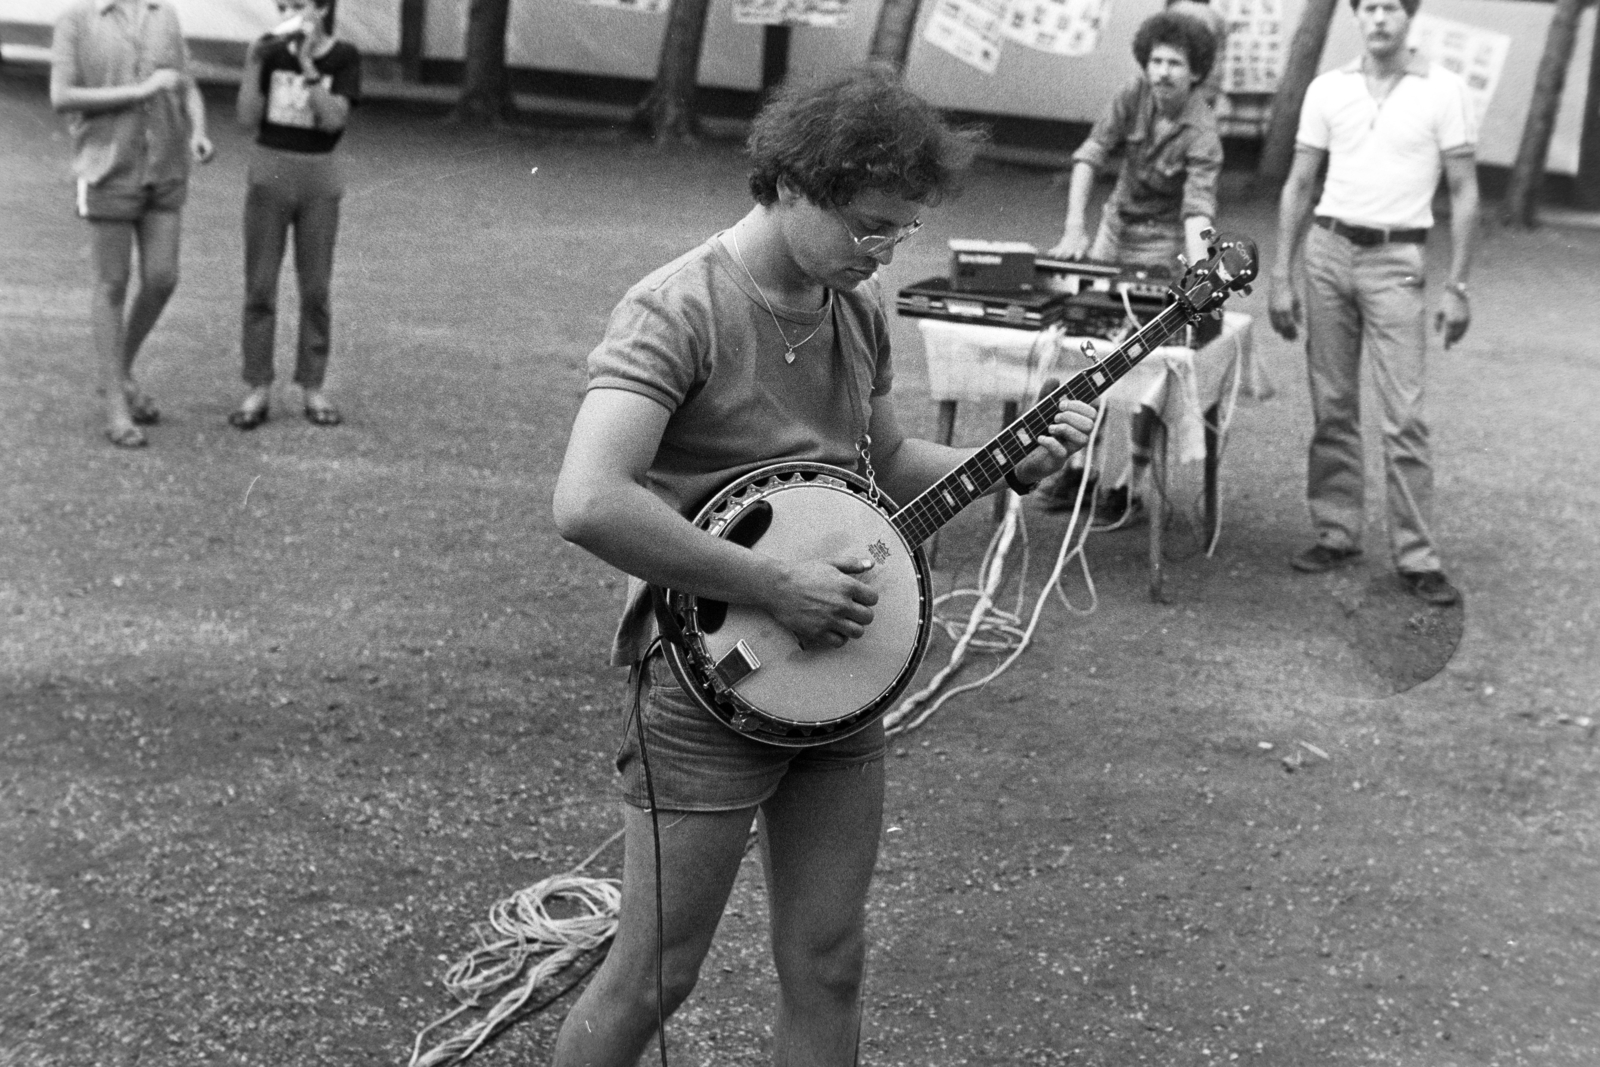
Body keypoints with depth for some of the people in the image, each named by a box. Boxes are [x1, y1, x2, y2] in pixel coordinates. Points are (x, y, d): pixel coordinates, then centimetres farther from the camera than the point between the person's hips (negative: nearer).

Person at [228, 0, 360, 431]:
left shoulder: (344, 57, -5)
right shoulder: (271, 50, -1)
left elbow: (333, 119, -17)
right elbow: (248, 118, -6)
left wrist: (306, 64, -23)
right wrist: (252, 64, -17)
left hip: (319, 178, -1)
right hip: (269, 172, 1)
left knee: (316, 288, 3)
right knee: (260, 286, 0)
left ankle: (313, 388, 13)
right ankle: (258, 391, 6)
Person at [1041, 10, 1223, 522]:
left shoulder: (1201, 132, -22)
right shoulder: (1135, 95, -10)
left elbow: (1198, 209, -33)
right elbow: (1090, 154, -12)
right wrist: (1074, 229, -23)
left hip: (1162, 247, -5)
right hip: (1115, 229, 5)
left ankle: (1131, 485, 4)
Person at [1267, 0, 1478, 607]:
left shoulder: (1443, 90, -1)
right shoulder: (1328, 89, 7)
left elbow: (1464, 194, 0)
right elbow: (1299, 186, 10)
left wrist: (1457, 286, -6)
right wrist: (1280, 278, 5)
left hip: (1396, 261, -3)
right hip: (1328, 249, 3)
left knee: (1404, 416, -6)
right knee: (1331, 409, 7)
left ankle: (1416, 557, 0)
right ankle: (1337, 534, 17)